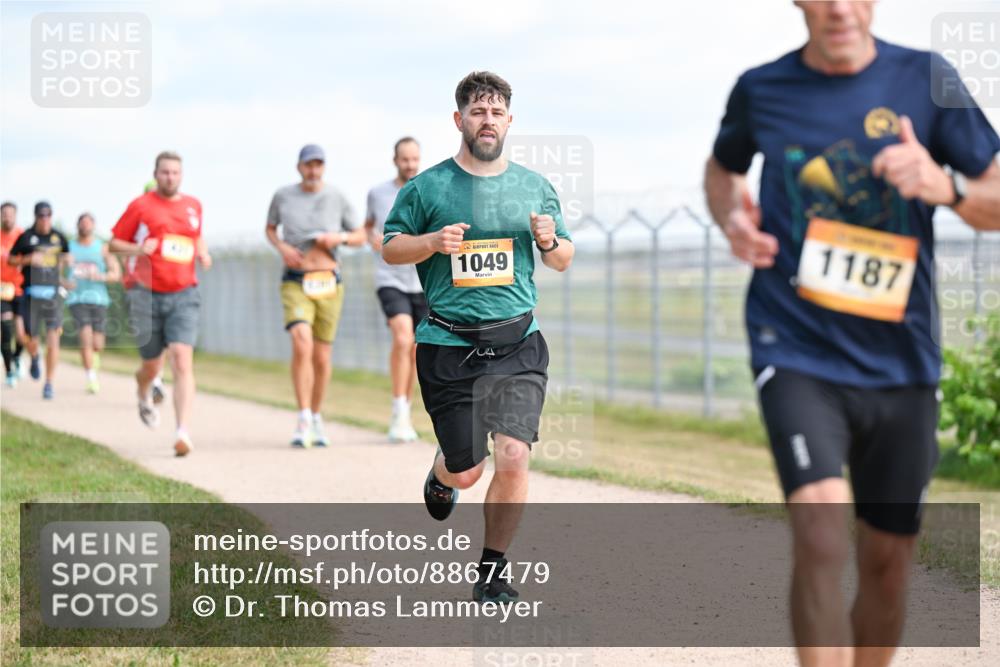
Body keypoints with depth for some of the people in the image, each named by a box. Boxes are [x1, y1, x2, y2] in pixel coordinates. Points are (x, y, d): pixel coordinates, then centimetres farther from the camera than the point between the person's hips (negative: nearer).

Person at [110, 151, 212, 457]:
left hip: (183, 295, 1)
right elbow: (114, 242, 4)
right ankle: (143, 397, 47)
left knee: (182, 360, -16)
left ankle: (183, 432, -22)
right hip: (147, 294, -1)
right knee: (152, 365, 8)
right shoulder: (140, 206, 1)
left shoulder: (193, 205, 11)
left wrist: (203, 254, 8)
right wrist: (138, 249, -15)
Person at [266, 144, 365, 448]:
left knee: (321, 358, 7)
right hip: (295, 284, -1)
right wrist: (282, 247, -3)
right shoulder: (283, 196, 0)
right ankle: (303, 422, -18)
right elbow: (270, 228, 17)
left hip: (329, 285, 2)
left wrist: (340, 237, -12)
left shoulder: (337, 198, 0)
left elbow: (360, 236, 9)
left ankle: (316, 419, 27)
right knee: (302, 346, -22)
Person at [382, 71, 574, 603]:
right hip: (449, 347, -1)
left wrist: (550, 242, -7)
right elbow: (390, 248, 8)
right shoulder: (427, 187, 1)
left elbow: (563, 261, 16)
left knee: (513, 457, -13)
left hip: (517, 345, 1)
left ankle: (493, 573, 5)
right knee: (466, 472, 4)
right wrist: (432, 242, -12)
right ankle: (441, 472, 43)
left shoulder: (534, 186, 9)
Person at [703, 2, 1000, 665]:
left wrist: (945, 186, -22)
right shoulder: (761, 89, 1)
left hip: (900, 360, 2)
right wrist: (732, 217, 1)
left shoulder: (924, 79, -1)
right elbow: (724, 164, 23)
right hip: (798, 353, -2)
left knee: (889, 562, 11)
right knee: (821, 538, -22)